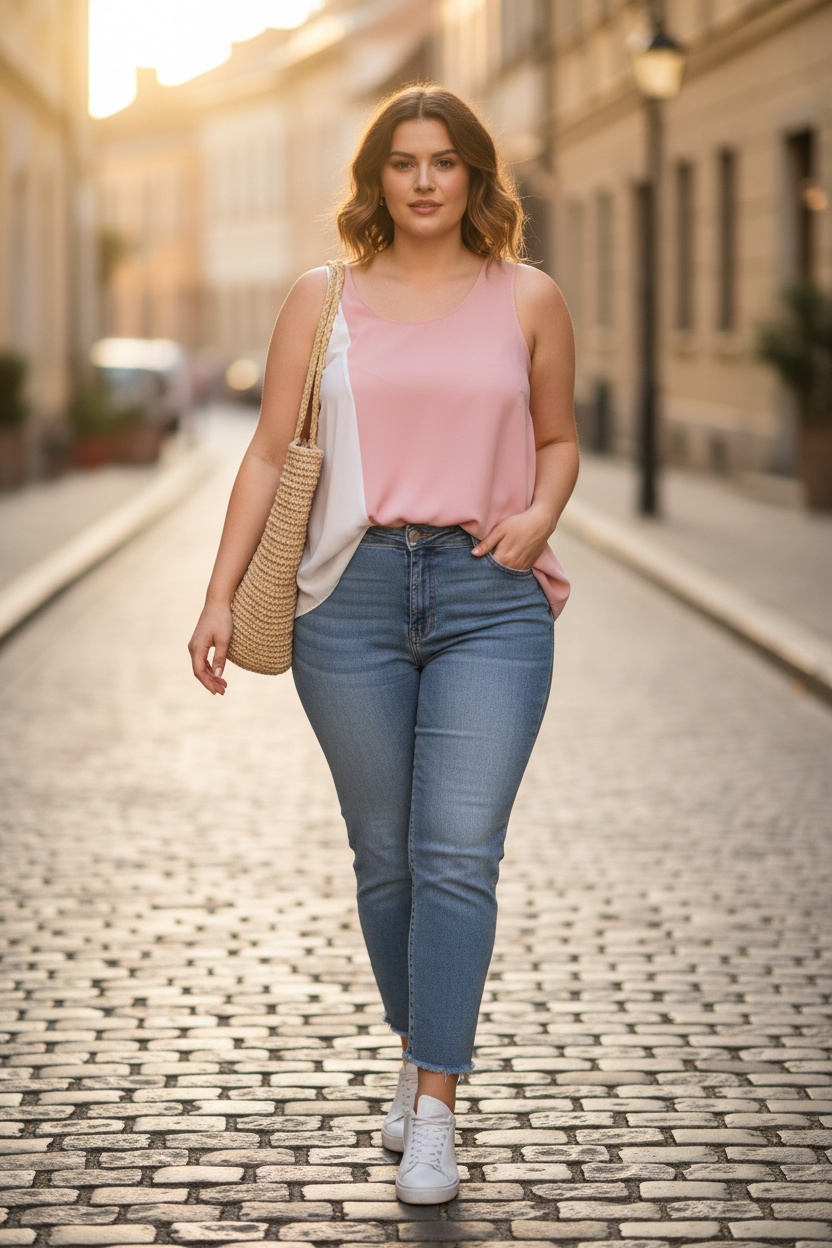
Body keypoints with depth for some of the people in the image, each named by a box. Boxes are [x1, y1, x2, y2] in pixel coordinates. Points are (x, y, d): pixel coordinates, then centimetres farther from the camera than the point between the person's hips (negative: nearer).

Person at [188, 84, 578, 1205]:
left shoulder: (527, 300, 8)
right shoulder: (323, 302, 8)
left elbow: (559, 439, 18)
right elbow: (270, 453, 8)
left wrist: (541, 513, -3)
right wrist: (220, 596, 1)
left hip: (490, 598, -1)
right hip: (354, 596, 1)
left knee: (459, 854, -11)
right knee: (385, 856, 8)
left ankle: (435, 1109, -9)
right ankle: (421, 1050, 29)